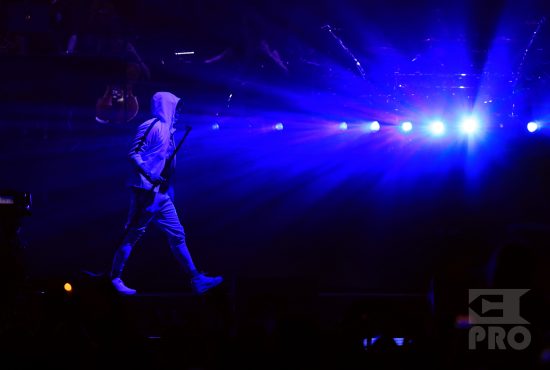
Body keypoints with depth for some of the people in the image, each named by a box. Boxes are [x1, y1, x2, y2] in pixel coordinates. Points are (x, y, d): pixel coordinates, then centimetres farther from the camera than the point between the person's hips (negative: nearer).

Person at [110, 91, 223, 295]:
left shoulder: (167, 130, 18)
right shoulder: (150, 127, -9)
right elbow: (133, 154, -17)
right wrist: (150, 177, -26)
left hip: (161, 192, 9)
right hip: (147, 191, -9)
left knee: (177, 235, 6)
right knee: (133, 234, -5)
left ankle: (196, 279, 6)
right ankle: (115, 278, 3)